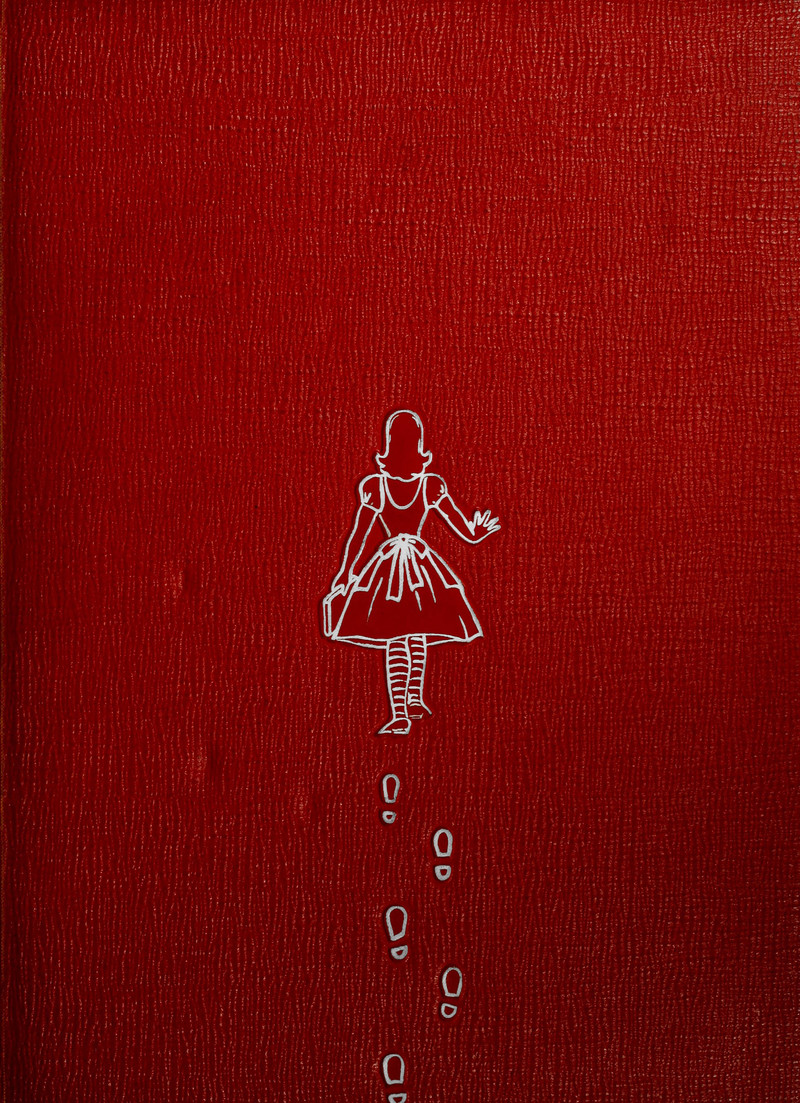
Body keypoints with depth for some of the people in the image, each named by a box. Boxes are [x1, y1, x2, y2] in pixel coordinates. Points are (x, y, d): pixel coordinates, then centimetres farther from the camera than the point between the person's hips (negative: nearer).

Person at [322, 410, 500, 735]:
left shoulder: (374, 486, -9)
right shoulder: (431, 484, -6)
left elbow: (357, 538, -5)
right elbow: (465, 530, 2)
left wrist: (344, 577, 3)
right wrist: (478, 533, 24)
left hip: (387, 565, -1)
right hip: (422, 564, 1)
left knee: (395, 642, 0)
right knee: (418, 635, 19)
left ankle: (400, 716, -4)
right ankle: (415, 699, 29)